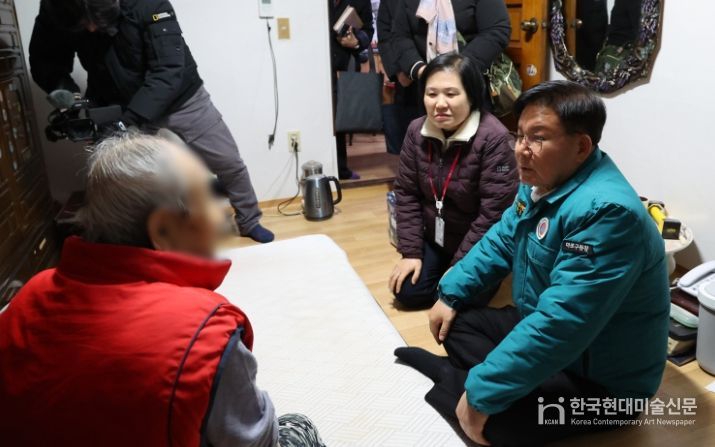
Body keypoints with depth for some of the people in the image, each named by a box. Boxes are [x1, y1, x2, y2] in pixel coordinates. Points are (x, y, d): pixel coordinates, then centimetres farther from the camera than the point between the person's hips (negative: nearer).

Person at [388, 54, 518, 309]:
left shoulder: (494, 139, -27)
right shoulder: (417, 131, -9)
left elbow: (493, 214, -24)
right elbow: (406, 193, -1)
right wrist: (411, 251, -5)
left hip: (478, 249, -4)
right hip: (434, 240, 5)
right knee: (407, 293, -3)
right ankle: (441, 271, 26)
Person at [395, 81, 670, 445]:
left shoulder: (605, 212, -32)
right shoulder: (543, 179, -1)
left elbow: (558, 327, -36)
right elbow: (501, 241, 14)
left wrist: (482, 393, -31)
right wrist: (451, 294, 6)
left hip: (601, 378, -9)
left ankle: (446, 380, 2)